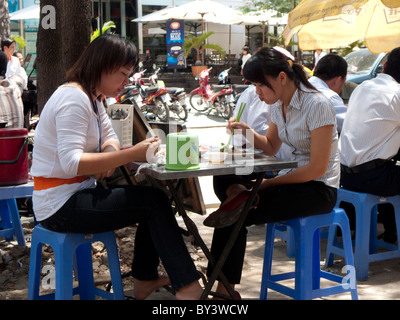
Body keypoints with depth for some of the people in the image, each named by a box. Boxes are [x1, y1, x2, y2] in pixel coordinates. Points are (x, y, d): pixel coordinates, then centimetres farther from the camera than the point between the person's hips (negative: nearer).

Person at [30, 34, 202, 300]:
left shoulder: (93, 98, 12)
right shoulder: (73, 99, -20)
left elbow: (109, 138, 17)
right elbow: (71, 163, -30)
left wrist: (110, 151, -8)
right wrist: (131, 155, -32)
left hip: (77, 193, 10)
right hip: (61, 206, -10)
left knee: (153, 198, 11)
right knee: (155, 202, -11)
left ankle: (145, 280, 20)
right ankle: (188, 288, -5)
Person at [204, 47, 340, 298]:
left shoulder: (317, 105, -18)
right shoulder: (279, 105, 6)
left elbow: (317, 168, -20)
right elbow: (271, 147, 18)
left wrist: (268, 183, -17)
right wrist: (248, 132, -3)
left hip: (319, 190, -8)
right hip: (294, 179, 8)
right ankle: (225, 288, -4)